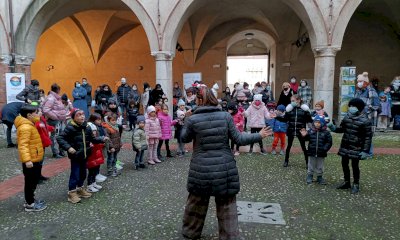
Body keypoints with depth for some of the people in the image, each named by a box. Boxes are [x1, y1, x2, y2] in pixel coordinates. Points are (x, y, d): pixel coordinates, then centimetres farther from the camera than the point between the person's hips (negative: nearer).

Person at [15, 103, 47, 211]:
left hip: (34, 159, 10)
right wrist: (27, 160, -35)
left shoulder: (28, 125, 10)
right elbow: (23, 145, -29)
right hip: (31, 160, -10)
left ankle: (30, 200, 33)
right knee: (30, 181, 1)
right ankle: (30, 204, 12)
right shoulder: (25, 127, -22)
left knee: (33, 181, 20)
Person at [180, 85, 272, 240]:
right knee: (226, 204, 15)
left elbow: (184, 139, 6)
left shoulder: (192, 119, -10)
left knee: (196, 202, 20)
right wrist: (259, 136, 10)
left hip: (201, 169, 0)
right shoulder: (226, 116, -7)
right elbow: (238, 139, -3)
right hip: (224, 168, 1)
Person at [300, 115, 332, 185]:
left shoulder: (326, 132, -6)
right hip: (311, 152, 1)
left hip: (321, 154, -1)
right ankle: (309, 176, 29)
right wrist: (304, 136, -19)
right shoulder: (311, 131, -2)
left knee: (320, 167, 15)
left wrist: (324, 149, -16)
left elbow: (329, 142, -5)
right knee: (311, 166, 14)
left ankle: (319, 177, 30)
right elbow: (307, 139, 2)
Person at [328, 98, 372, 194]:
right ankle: (346, 182, 31)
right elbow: (342, 128, 14)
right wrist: (334, 128, -8)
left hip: (356, 148, -6)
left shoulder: (365, 121, -13)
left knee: (355, 165, 3)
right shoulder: (347, 117, 4)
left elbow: (368, 137, -11)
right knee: (344, 164, 13)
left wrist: (365, 151, -14)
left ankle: (356, 185, 22)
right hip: (345, 146, 6)